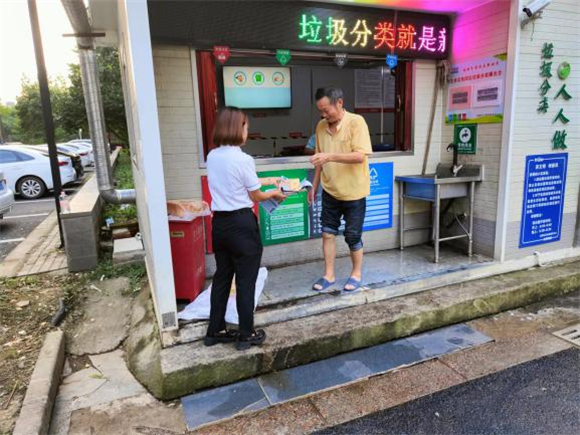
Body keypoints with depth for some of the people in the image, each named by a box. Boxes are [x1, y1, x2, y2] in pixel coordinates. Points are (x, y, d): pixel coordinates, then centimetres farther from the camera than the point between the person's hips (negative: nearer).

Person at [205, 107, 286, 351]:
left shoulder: (212, 157, 6)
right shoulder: (243, 159, -16)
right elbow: (255, 196, -6)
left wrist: (266, 180, 26)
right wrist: (274, 194, 13)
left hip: (219, 222, 7)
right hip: (242, 224, -7)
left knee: (221, 277, 18)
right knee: (246, 281, 6)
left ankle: (215, 331, 30)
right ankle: (246, 335, 19)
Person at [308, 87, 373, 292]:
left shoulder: (356, 122, -15)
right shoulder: (321, 126, 3)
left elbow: (360, 156, -24)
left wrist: (331, 156, -33)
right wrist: (314, 185, 11)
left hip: (353, 192, -5)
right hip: (330, 191, 5)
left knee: (353, 237, 6)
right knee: (327, 233, 8)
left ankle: (356, 274, 26)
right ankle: (329, 274, 23)